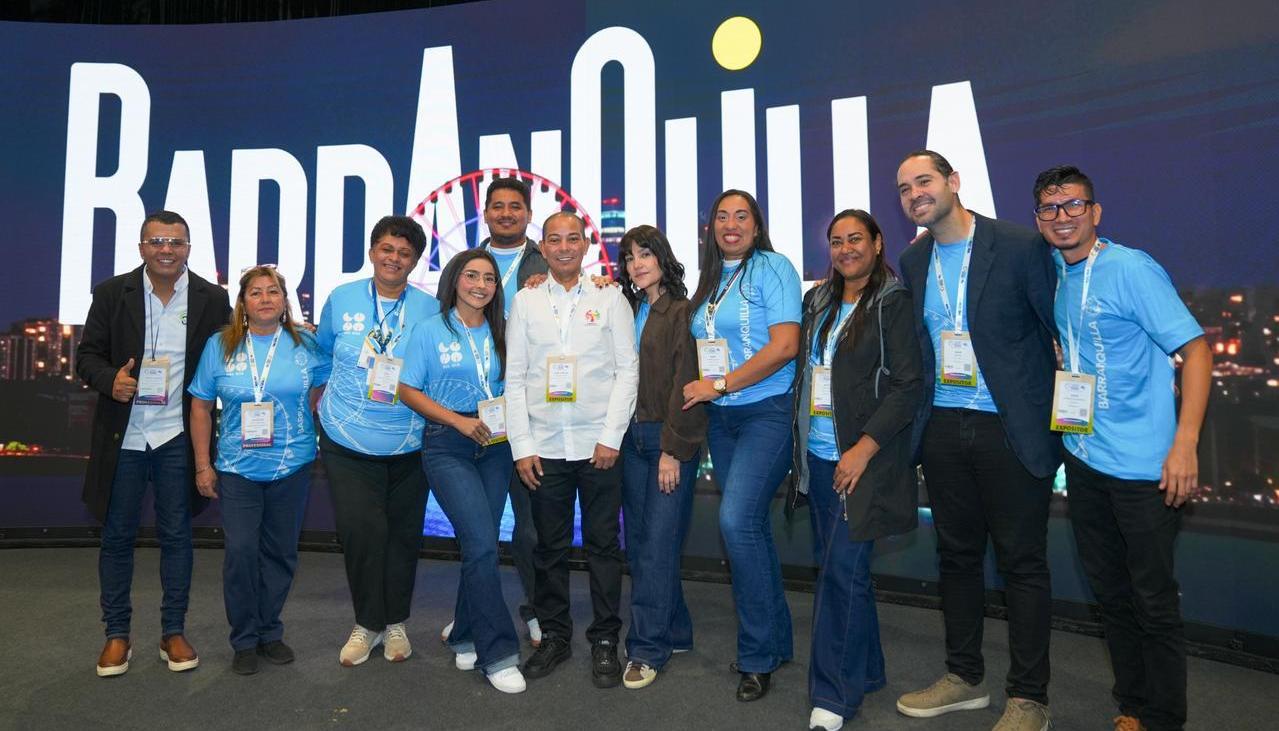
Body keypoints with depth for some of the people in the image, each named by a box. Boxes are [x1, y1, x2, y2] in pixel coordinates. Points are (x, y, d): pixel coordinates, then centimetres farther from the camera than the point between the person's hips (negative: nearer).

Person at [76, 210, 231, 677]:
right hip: (122, 437, 1)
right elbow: (87, 356, 3)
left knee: (176, 535, 9)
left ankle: (174, 632, 22)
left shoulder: (212, 299, -2)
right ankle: (117, 635, 25)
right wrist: (110, 379, -19)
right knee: (117, 536, 10)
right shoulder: (112, 293, -1)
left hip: (177, 437, -1)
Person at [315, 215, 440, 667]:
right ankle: (367, 622, 19)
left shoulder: (430, 309, -3)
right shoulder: (341, 300, 1)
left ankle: (395, 622, 29)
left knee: (403, 535, 10)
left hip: (409, 444, 0)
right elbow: (322, 356, 15)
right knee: (360, 531, -4)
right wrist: (316, 409, 12)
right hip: (348, 443, 0)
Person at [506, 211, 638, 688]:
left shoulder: (610, 300, 5)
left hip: (599, 444, -1)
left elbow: (628, 371, 0)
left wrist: (611, 437, -7)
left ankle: (605, 641, 20)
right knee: (550, 546, 10)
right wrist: (522, 446, -1)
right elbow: (514, 378, 5)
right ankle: (554, 636, 25)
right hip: (544, 446, 1)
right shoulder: (525, 302, 8)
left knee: (603, 544, 6)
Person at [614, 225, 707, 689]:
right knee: (638, 543, 10)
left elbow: (685, 385, -11)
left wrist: (673, 450, -14)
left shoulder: (682, 312, -5)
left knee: (658, 542, -4)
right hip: (632, 437, 7)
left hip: (672, 440, -6)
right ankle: (675, 632, 24)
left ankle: (648, 647, 7)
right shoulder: (626, 312, 13)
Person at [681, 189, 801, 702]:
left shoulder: (773, 267, -6)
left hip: (767, 411, -7)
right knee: (750, 525, 11)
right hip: (720, 417, 7)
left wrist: (719, 384, -16)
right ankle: (776, 639, 27)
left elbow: (784, 346, -16)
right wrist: (703, 390, 1)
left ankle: (758, 654, 2)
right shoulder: (709, 280, 14)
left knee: (737, 520, -16)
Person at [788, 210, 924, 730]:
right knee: (833, 566, 13)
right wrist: (799, 445, 10)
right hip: (817, 456, 7)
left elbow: (909, 385, -12)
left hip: (862, 458, -6)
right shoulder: (817, 301, 12)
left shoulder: (893, 304, -6)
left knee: (842, 570, -6)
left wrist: (864, 447, -18)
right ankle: (865, 670, 31)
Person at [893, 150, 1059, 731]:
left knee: (1022, 563, 6)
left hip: (1011, 430, -5)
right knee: (957, 555, 15)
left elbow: (1061, 331, -6)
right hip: (942, 428, 5)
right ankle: (964, 677, 31)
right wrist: (914, 416, 9)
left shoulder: (1020, 246, -8)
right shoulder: (912, 262, 8)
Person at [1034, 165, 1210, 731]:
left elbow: (1195, 348, -14)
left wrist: (1185, 443, -21)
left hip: (1144, 466, -6)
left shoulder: (1131, 269, -12)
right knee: (1109, 594, 16)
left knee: (1154, 602, 4)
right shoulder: (1053, 274, 7)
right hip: (1082, 460, 7)